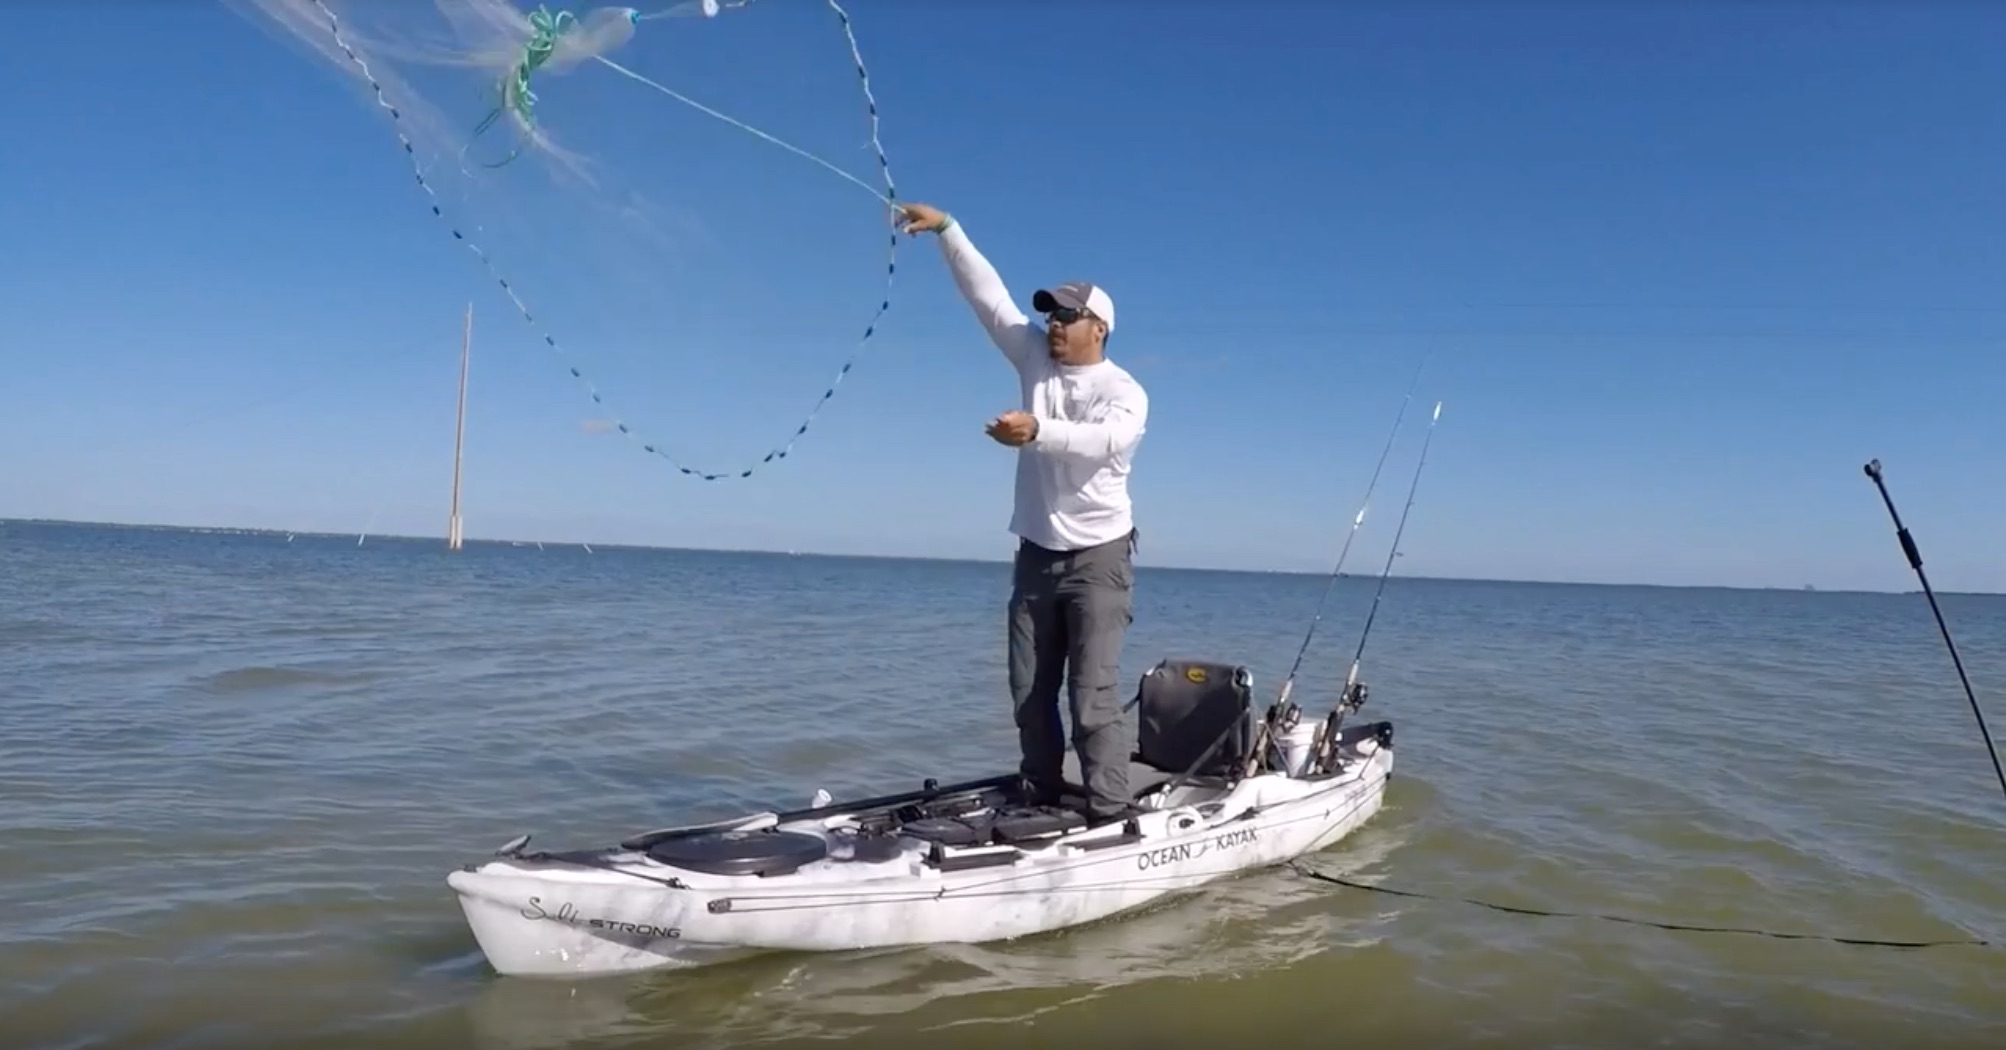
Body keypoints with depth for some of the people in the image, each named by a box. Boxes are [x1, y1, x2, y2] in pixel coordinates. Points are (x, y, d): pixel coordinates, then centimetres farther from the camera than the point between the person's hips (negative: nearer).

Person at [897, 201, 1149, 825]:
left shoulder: (1125, 391, -8)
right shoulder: (1035, 358, 8)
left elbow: (1105, 440, -29)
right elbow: (987, 294, 4)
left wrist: (1037, 432, -44)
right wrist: (947, 229, -3)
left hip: (1098, 557, -6)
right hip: (1037, 555, 6)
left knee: (1094, 693, -11)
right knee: (1030, 692, 8)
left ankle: (1109, 817, -8)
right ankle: (1043, 803, 19)